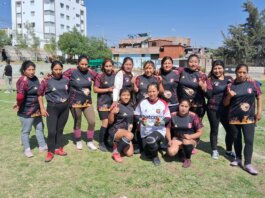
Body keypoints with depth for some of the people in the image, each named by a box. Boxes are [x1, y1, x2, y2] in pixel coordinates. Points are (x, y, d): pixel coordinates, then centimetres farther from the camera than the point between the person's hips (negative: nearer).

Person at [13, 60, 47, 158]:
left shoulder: (35, 78, 5)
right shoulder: (23, 81, -22)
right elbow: (20, 96, -34)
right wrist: (19, 105, -19)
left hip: (37, 109, 9)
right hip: (26, 111, -9)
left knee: (40, 127, 19)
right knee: (26, 130, 8)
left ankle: (42, 146, 34)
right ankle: (27, 149, 24)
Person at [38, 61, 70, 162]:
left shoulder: (66, 79, -2)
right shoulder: (46, 81, -11)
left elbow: (69, 91, 13)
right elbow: (40, 94, -4)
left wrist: (69, 102, 10)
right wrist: (42, 108, -8)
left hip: (65, 107, 3)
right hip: (52, 107, -3)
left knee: (60, 129, 13)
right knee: (52, 131, -5)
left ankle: (58, 148, 26)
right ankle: (50, 152, 10)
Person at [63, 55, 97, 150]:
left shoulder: (90, 72, -1)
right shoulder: (71, 72, -12)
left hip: (87, 102, 3)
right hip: (75, 102, -3)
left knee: (92, 122, 0)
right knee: (77, 123, 11)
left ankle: (90, 142, 22)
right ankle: (78, 141, 33)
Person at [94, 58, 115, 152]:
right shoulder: (100, 76, -6)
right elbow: (95, 89, -8)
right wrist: (107, 89, -15)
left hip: (114, 102, 4)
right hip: (103, 103, -4)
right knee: (105, 122, -8)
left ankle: (106, 141, 23)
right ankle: (101, 143, 7)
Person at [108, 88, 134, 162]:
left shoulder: (131, 106, 5)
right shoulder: (117, 106, -14)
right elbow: (110, 122, -13)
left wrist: (130, 129, 6)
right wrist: (112, 112, -28)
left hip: (126, 131, 6)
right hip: (115, 130, -6)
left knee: (129, 153, -6)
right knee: (130, 135, -36)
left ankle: (118, 143, 23)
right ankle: (116, 152, -14)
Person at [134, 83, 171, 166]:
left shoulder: (163, 103, -8)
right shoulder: (142, 103, -5)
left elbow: (168, 118, -5)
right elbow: (136, 115, 4)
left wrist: (162, 121, -25)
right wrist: (140, 119, -18)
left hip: (159, 130, -3)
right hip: (145, 132, 4)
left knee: (151, 141, -36)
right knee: (147, 153, 8)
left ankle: (155, 156, -4)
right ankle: (156, 145, 42)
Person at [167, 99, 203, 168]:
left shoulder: (193, 116, -13)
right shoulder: (173, 115, -8)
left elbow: (200, 132, -7)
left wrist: (190, 136, -23)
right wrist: (169, 140, -9)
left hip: (191, 139, -2)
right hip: (177, 138, 2)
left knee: (186, 141, -38)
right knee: (171, 152, -25)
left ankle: (188, 159, -6)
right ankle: (181, 148, 13)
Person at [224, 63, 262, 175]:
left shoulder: (253, 83, -3)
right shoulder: (230, 86, -1)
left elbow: (259, 97, 4)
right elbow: (225, 104, 3)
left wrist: (259, 112, -3)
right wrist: (229, 96, -17)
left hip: (249, 118, -1)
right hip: (234, 118, 1)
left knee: (249, 140, -3)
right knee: (237, 139, 14)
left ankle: (248, 164, 5)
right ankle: (238, 159, 30)